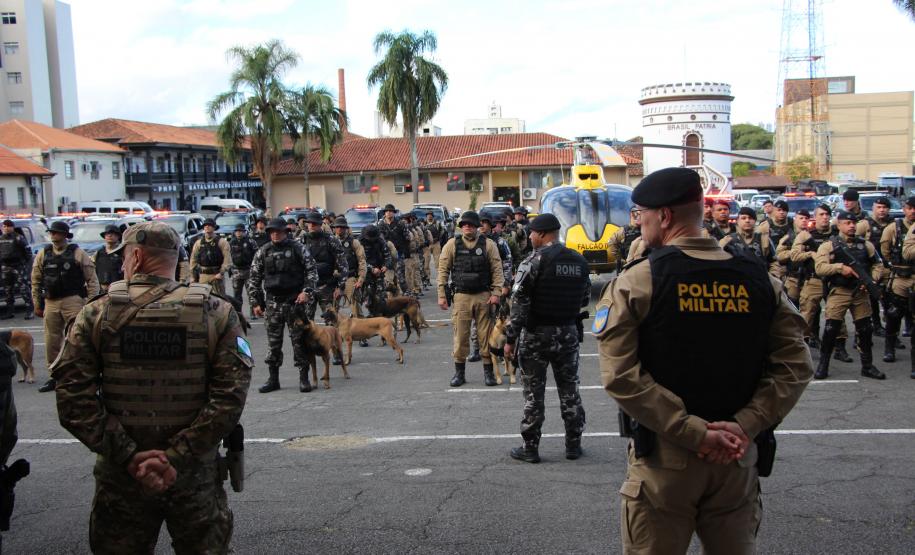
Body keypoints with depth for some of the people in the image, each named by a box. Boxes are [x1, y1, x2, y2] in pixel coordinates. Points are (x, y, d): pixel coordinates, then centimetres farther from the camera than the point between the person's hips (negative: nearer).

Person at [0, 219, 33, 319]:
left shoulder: (19, 238, -4)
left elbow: (28, 252, -5)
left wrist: (27, 264, -8)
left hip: (18, 266, -6)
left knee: (23, 288, -10)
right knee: (8, 290, 11)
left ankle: (30, 310, -9)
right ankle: (9, 311, 17)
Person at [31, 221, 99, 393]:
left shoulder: (78, 253, -1)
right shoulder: (43, 255, 9)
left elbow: (92, 279, -1)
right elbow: (36, 281, 14)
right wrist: (37, 304, 11)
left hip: (73, 301, -4)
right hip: (51, 303, 4)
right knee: (52, 341, 9)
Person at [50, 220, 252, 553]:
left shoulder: (96, 315, -5)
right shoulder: (216, 313, -7)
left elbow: (73, 402, -13)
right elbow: (230, 398, -16)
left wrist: (129, 457, -13)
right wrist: (176, 457, -15)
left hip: (120, 477, 0)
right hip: (196, 476, 0)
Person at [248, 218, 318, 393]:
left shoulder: (298, 248, 1)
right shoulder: (262, 252, 7)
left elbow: (311, 270, 0)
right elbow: (254, 279, 10)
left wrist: (307, 292, -13)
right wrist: (255, 303, 4)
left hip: (295, 300, -2)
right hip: (272, 303, 2)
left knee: (299, 339, 1)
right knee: (273, 342, 6)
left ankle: (304, 378, 8)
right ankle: (273, 379, 15)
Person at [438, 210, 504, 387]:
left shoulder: (488, 245, 1)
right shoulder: (452, 244, 3)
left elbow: (497, 269, -1)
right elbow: (443, 270, 4)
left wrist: (496, 293, -8)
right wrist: (442, 295, 0)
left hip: (484, 296, 0)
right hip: (461, 296, 0)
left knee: (486, 334, 4)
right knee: (460, 335, 3)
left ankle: (488, 371, 15)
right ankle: (459, 372, 15)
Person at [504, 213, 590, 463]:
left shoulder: (535, 260, -13)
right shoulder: (579, 261, 4)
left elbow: (519, 302, -16)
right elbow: (586, 300, 11)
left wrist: (510, 338, -12)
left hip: (536, 334, -5)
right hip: (569, 333, 5)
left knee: (533, 393, 4)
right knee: (570, 390, 14)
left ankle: (530, 448, 11)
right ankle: (573, 445, 21)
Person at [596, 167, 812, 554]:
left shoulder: (634, 284, -10)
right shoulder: (759, 280, 1)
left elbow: (621, 376, -17)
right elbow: (795, 365, -4)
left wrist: (692, 432, -16)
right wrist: (747, 425, -9)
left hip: (663, 457, -3)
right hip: (738, 457, 4)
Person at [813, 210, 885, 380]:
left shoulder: (865, 245, 10)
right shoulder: (829, 245, -2)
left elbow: (878, 265, 16)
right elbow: (820, 268, -12)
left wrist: (872, 280, -1)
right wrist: (840, 267, -23)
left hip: (861, 293, 4)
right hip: (838, 292, -4)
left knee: (865, 329, 8)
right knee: (831, 329, -7)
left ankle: (867, 366, 20)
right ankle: (823, 365, 5)